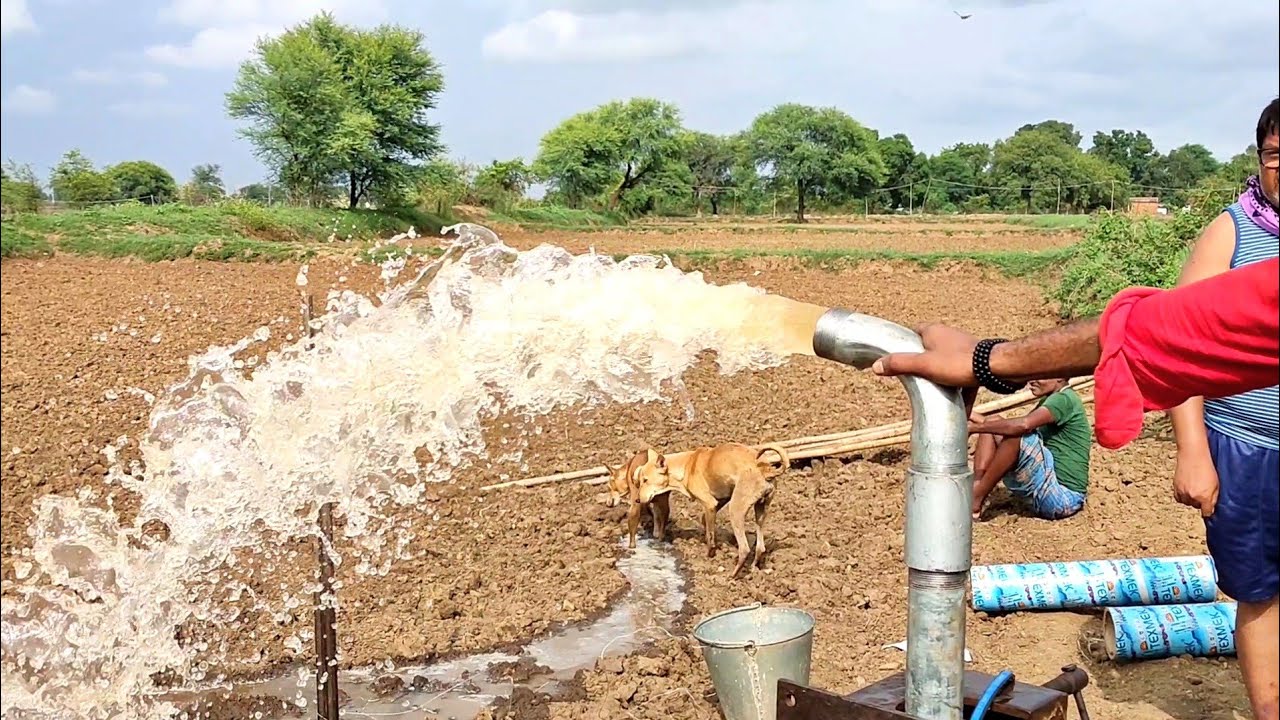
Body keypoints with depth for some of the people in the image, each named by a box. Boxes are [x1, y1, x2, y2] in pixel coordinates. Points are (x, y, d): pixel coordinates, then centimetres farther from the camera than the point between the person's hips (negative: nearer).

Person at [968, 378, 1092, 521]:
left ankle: (975, 501, -21)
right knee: (994, 425, 5)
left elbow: (1023, 425, -30)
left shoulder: (1064, 399, -15)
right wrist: (984, 421, 0)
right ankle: (974, 489, -12)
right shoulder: (1049, 400, 15)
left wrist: (977, 427, -24)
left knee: (1017, 435, -29)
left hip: (1064, 495, -10)